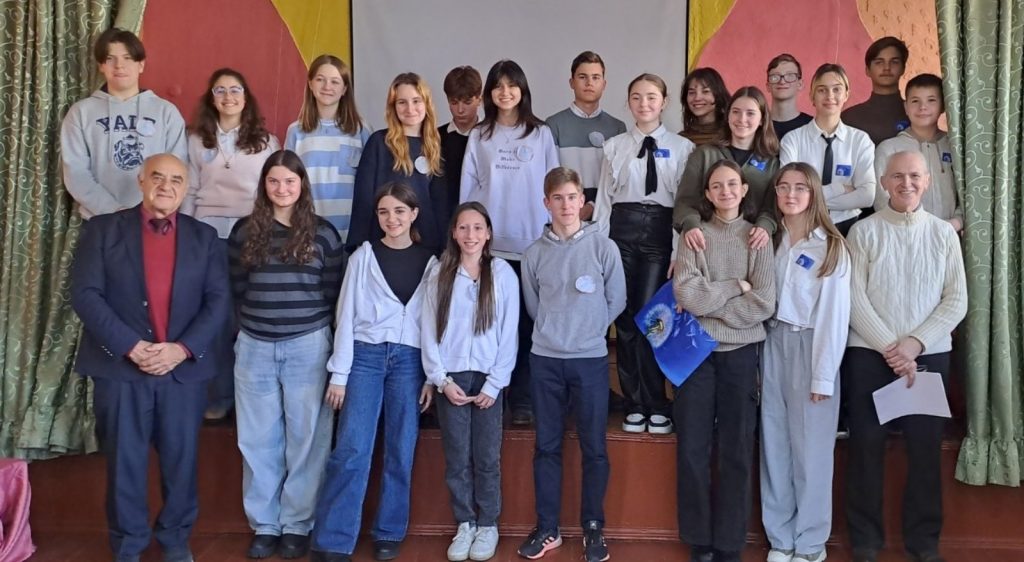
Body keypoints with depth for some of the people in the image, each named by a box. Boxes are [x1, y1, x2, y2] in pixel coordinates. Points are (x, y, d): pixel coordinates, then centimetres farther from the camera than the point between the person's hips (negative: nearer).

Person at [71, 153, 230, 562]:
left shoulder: (204, 237, 8)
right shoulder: (102, 229, 3)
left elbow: (219, 301, 1)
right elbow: (84, 294, -6)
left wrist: (183, 348, -13)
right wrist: (130, 346, -16)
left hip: (184, 369, 2)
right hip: (120, 368, -1)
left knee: (181, 459, 9)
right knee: (125, 461, 7)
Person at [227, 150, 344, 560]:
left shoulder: (321, 233, 1)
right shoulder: (245, 231, 7)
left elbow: (334, 292, 3)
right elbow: (236, 289, 10)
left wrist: (319, 331, 1)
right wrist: (252, 323, 5)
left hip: (307, 346, -2)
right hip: (254, 347, 2)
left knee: (305, 438, 3)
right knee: (258, 440, 7)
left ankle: (297, 525, 14)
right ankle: (263, 525, 18)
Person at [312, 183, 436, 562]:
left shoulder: (429, 262, 7)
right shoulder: (363, 257, 4)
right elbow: (346, 316, 2)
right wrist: (338, 373, -3)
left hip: (409, 360, 1)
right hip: (365, 356, -1)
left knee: (400, 451, 5)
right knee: (351, 450, -7)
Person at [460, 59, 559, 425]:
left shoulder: (541, 134, 6)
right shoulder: (479, 137, 9)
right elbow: (467, 188, 8)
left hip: (533, 244, -1)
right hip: (488, 243, 1)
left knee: (527, 322, 0)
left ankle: (522, 400, 8)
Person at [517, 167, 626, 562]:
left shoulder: (603, 247, -2)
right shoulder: (534, 253, 3)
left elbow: (616, 302, 3)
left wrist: (587, 330, 5)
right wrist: (555, 331, 8)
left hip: (591, 359, -2)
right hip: (545, 359, 2)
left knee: (593, 447, 5)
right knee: (547, 446, 8)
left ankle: (593, 529, 18)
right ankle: (547, 528, 19)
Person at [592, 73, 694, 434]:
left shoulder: (682, 147, 3)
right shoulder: (614, 146, 10)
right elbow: (604, 197, 9)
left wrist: (680, 251, -7)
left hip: (659, 231, -2)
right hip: (622, 229, 2)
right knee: (625, 316, 4)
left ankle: (656, 405, 8)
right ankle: (634, 404, 15)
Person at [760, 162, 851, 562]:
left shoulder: (831, 247, -6)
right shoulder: (772, 240, 8)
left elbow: (834, 314, -9)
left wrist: (823, 376, -11)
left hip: (810, 347, -4)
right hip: (773, 344, 4)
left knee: (809, 448, 0)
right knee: (774, 444, 8)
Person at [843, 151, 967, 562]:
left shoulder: (944, 233, 6)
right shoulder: (864, 231, 0)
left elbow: (956, 300, 0)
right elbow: (854, 298, -6)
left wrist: (914, 343, -11)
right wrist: (890, 348, -13)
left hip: (929, 354, 2)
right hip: (869, 353, -1)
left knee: (926, 448, 5)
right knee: (866, 445, 3)